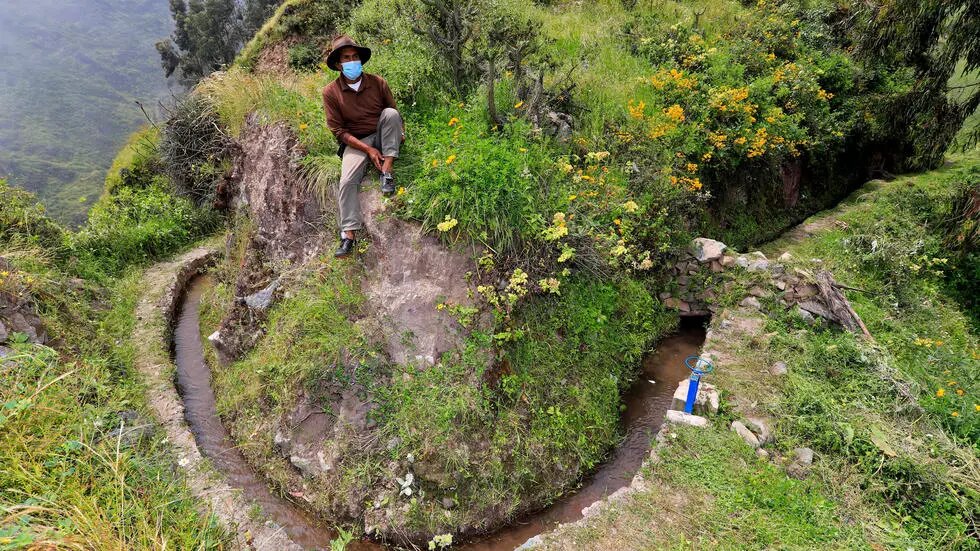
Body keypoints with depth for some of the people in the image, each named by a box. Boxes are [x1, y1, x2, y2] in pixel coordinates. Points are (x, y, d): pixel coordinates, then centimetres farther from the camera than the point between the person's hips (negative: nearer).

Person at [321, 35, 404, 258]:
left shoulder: (377, 82, -2)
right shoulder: (331, 92, -6)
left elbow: (396, 115, 10)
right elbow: (338, 130, -7)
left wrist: (400, 133, -14)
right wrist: (368, 149, -18)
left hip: (383, 137, 1)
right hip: (356, 141, -1)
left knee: (390, 113, -28)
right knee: (347, 181, -25)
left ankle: (386, 172, -26)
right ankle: (349, 234, -24)